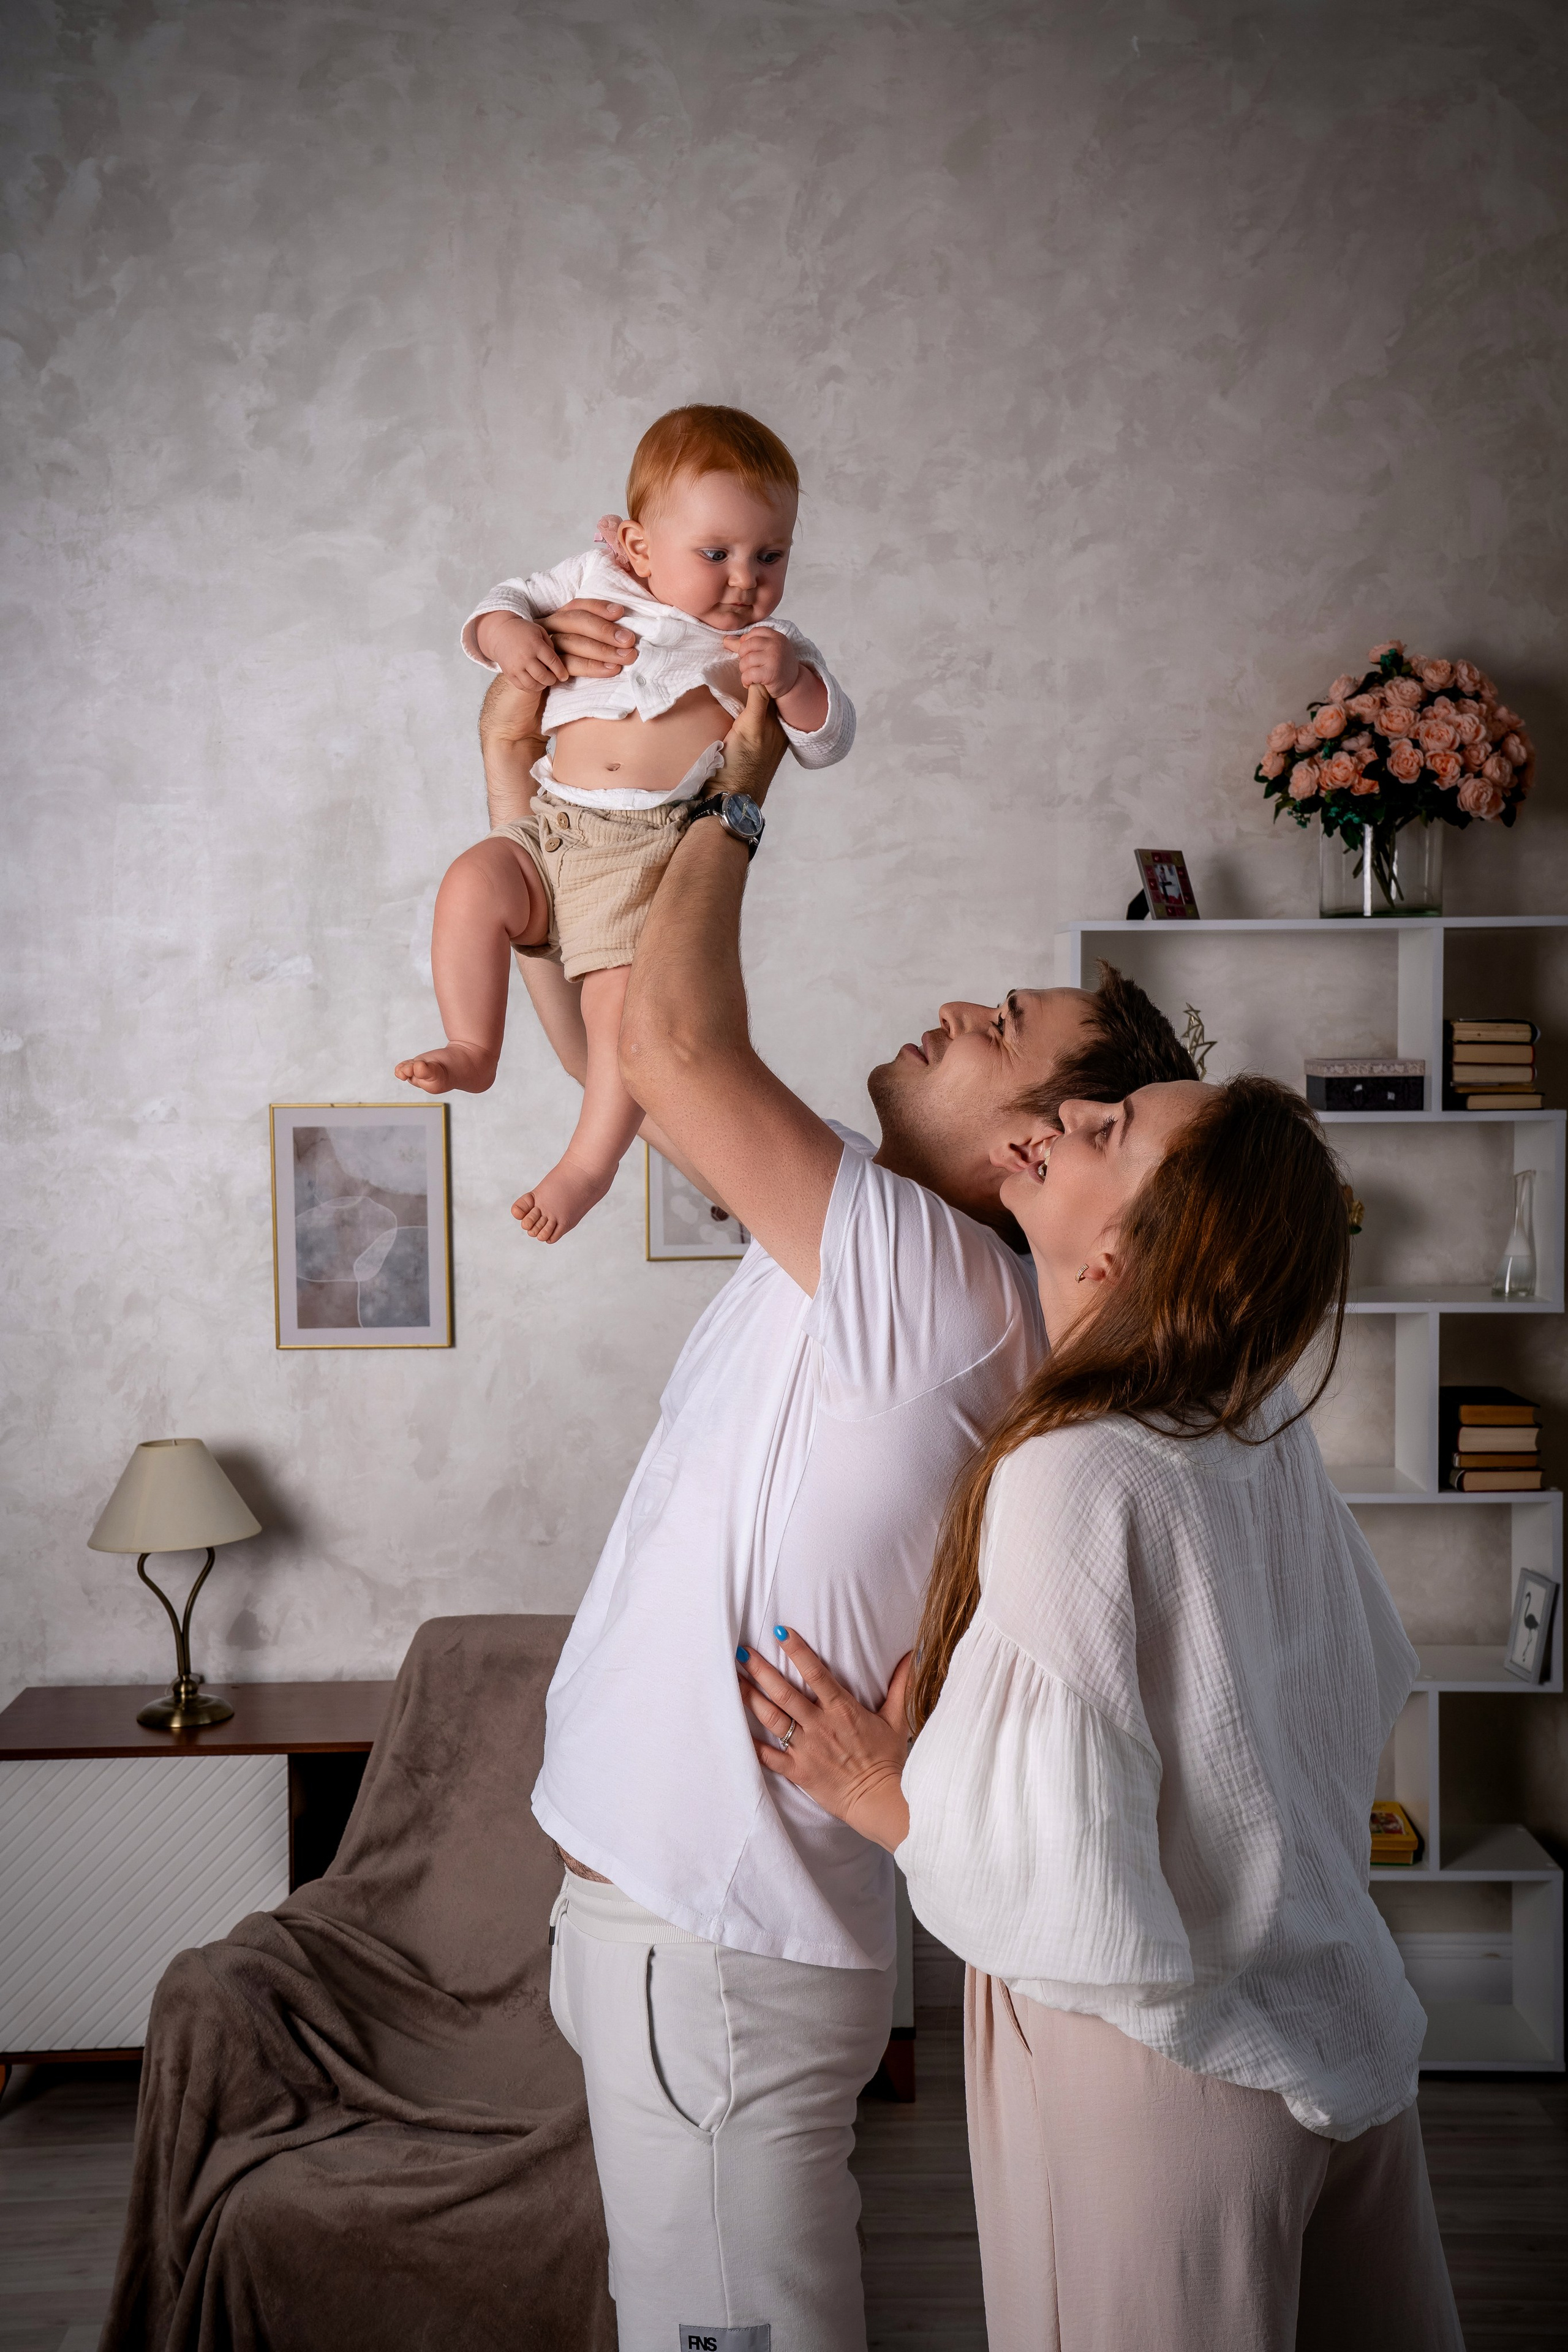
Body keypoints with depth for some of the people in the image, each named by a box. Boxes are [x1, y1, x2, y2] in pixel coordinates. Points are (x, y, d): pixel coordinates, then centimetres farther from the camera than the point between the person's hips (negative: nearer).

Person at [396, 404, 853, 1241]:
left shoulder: (771, 643, 7)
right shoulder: (594, 582, 11)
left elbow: (830, 740, 3)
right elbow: (510, 599, 20)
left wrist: (790, 679, -17)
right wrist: (506, 633, -4)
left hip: (653, 846, -4)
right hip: (549, 824, 4)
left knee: (624, 989, -20)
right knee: (472, 884, -17)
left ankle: (590, 1162, -6)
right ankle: (473, 1049, 0)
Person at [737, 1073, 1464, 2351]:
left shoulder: (1071, 1479, -28)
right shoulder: (1266, 1429, -4)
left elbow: (1074, 1899, -29)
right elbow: (1371, 1686, 11)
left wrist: (884, 1794, -14)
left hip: (1168, 2071, -7)